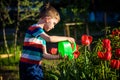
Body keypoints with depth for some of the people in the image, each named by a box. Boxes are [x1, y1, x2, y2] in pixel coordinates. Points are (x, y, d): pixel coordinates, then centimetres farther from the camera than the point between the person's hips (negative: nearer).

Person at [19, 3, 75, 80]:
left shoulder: (42, 34, 17)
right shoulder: (35, 28, -11)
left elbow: (44, 54, 16)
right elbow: (50, 38, -27)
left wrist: (58, 56, 3)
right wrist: (66, 38, -15)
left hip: (36, 66, 9)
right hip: (29, 66, -9)